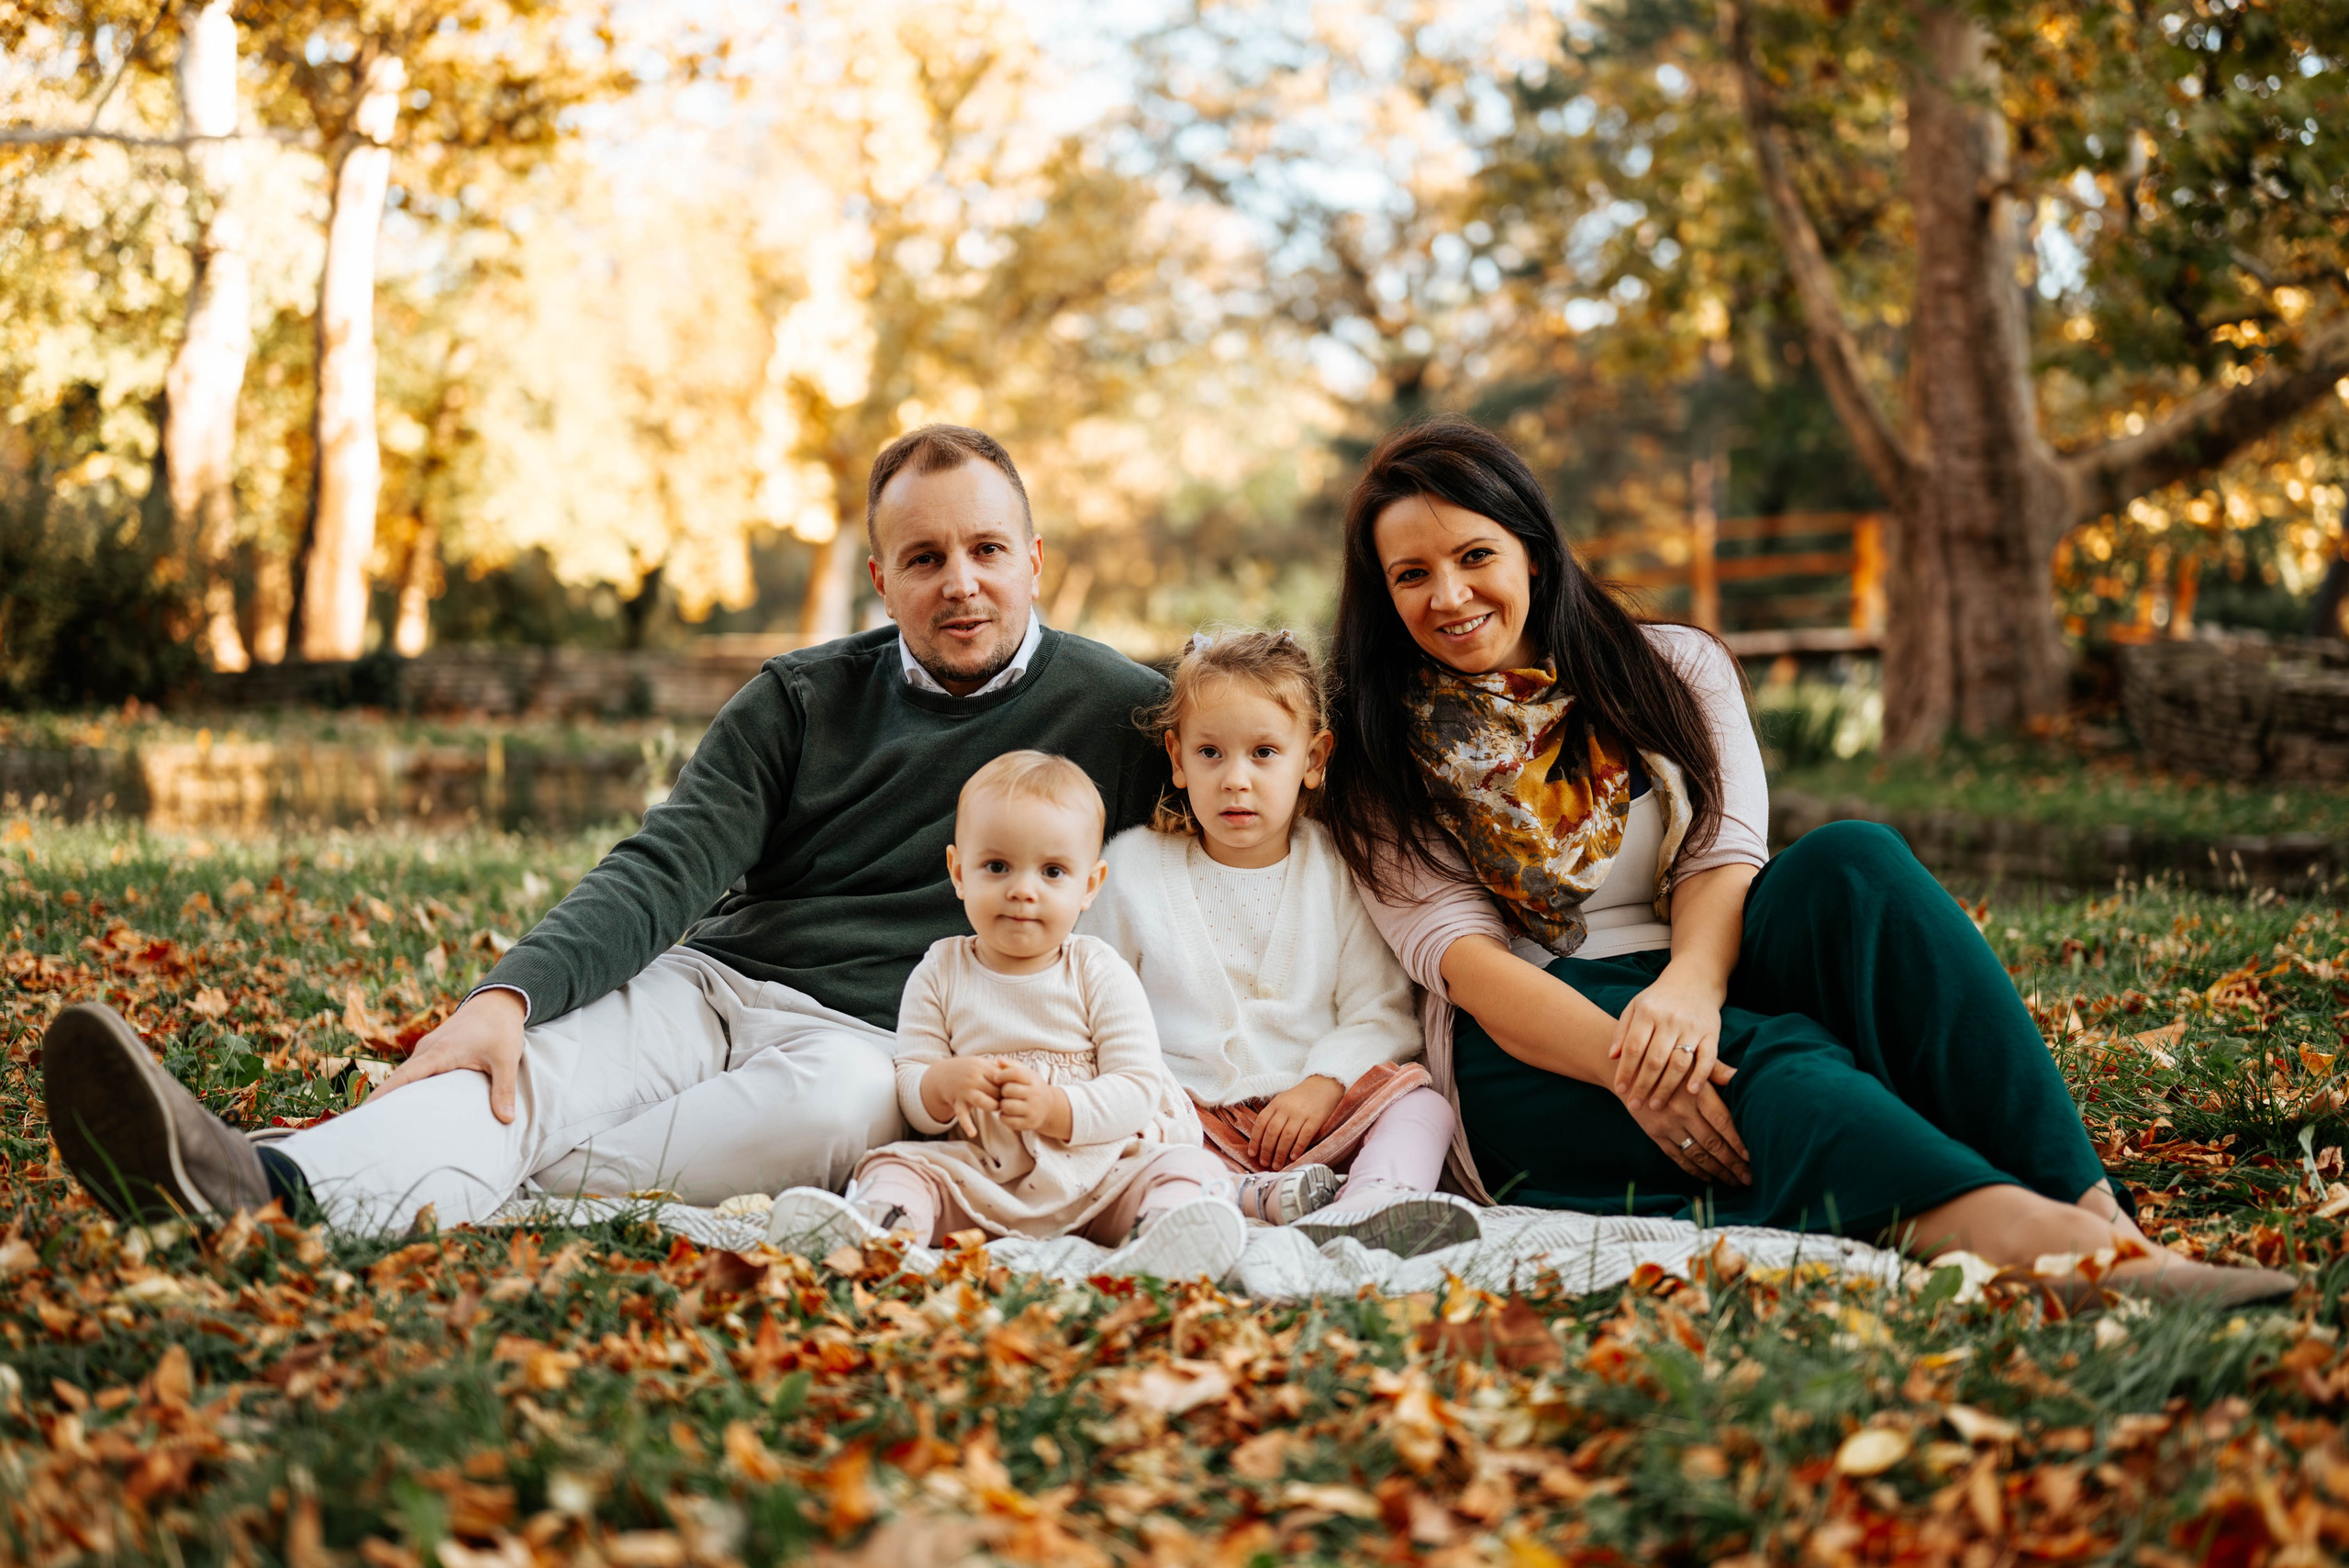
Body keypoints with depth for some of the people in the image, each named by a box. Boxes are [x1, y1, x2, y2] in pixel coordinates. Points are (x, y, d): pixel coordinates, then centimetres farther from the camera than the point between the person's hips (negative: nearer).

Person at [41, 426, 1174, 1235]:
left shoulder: (1119, 712, 5)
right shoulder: (798, 701, 11)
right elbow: (666, 868, 0)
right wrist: (511, 992, -19)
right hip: (712, 986, 3)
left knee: (828, 1101, -39)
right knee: (534, 1052, -29)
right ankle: (268, 1187, -57)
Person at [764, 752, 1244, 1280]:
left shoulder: (1099, 973, 1)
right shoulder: (939, 974, 6)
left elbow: (1138, 1087, -6)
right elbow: (910, 1092, 4)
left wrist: (1055, 1109, -22)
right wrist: (942, 1084, -20)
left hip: (1097, 1170, -1)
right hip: (977, 1174, 1)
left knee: (1189, 1167, -25)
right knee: (895, 1163, -19)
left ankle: (1160, 1242, -54)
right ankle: (877, 1222, -49)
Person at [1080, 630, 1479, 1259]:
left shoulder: (1339, 871, 6)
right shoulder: (1134, 866, 6)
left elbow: (1381, 1013, 3)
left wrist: (1323, 1085, -15)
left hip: (1311, 1115, 1)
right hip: (1188, 1115, 0)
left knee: (1420, 1104, -24)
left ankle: (1370, 1203, -53)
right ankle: (1251, 1198, -43)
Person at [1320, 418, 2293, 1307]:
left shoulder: (1674, 668, 15)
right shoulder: (1376, 765, 7)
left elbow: (1722, 859, 0)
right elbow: (1457, 951, -8)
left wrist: (1690, 984, -25)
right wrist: (1625, 1060, -28)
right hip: (1536, 1062, -3)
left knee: (1852, 863, -27)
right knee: (1771, 1058, -35)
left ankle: (2090, 1208, -40)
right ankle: (2019, 1235, -61)